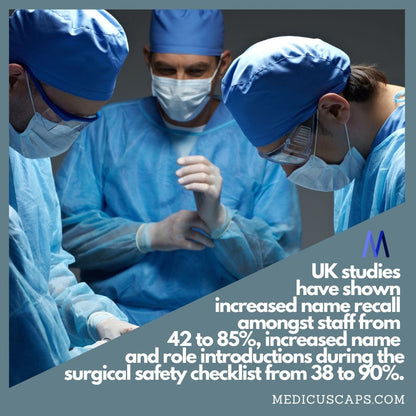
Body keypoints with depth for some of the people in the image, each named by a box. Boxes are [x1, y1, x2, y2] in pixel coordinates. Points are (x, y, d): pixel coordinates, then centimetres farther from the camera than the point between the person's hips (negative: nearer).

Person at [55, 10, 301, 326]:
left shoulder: (262, 144, 6)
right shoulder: (108, 126, 10)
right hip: (117, 321, 1)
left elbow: (282, 269, -1)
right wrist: (150, 235, -9)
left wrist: (219, 219, -18)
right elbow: (61, 227, 3)